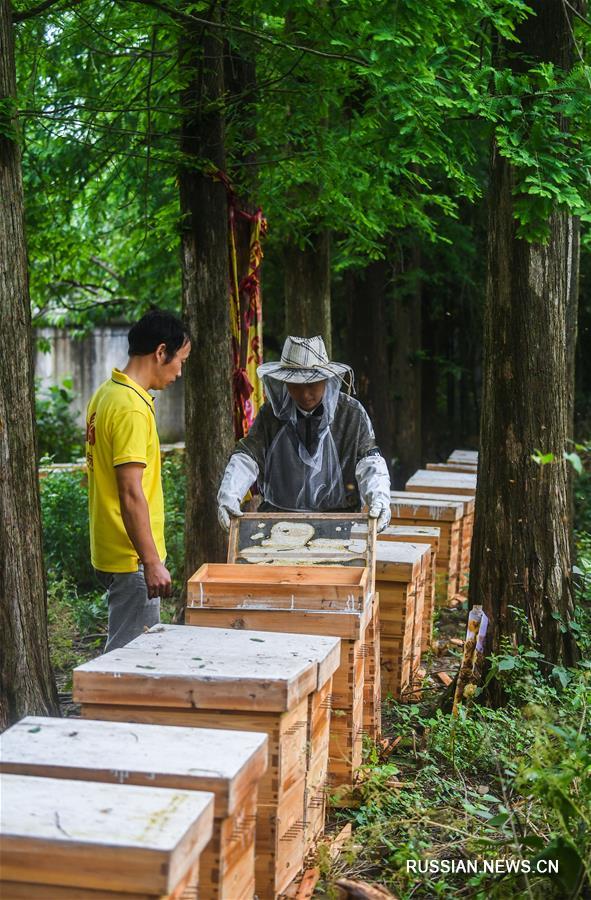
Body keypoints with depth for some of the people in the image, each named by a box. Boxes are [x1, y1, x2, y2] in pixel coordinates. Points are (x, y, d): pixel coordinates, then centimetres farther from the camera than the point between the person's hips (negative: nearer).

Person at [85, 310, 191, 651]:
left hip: (111, 549, 10)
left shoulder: (106, 394, 11)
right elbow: (131, 494, -23)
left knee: (126, 646, 16)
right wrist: (152, 562, -20)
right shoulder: (132, 408, -19)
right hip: (132, 558, -10)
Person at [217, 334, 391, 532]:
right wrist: (228, 496, -19)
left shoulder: (351, 414, 0)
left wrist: (379, 499, -25)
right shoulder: (271, 414, 5)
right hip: (278, 515, 2)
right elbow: (246, 456, -1)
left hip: (336, 514, -1)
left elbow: (370, 461, -5)